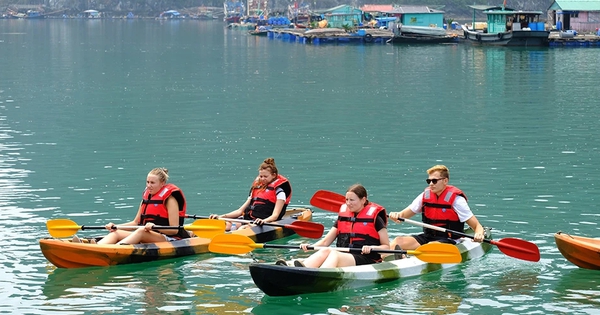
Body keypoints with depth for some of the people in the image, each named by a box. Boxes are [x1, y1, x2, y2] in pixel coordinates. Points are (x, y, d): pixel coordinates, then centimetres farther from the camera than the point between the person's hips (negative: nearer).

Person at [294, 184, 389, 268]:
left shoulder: (374, 218, 4)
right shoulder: (343, 216, 18)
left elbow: (386, 246, 3)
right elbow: (325, 241, 15)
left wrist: (372, 248, -16)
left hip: (366, 260, -5)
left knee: (334, 254, -35)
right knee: (325, 251, -29)